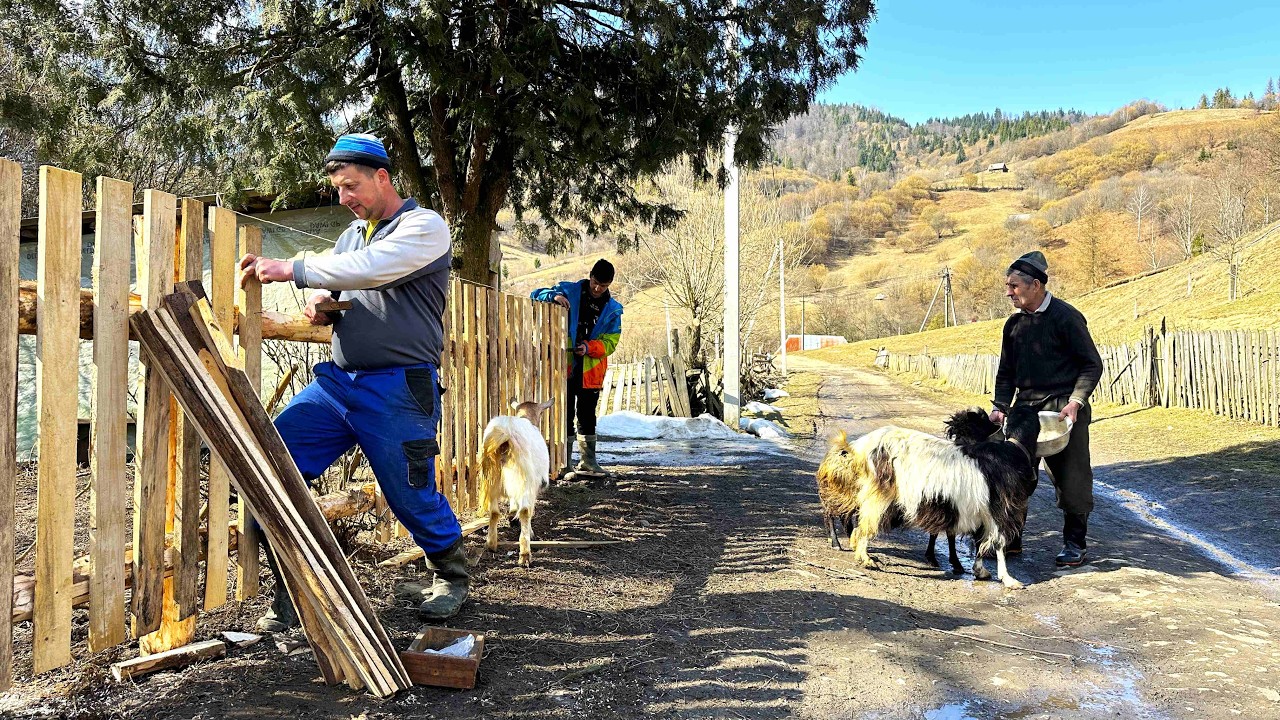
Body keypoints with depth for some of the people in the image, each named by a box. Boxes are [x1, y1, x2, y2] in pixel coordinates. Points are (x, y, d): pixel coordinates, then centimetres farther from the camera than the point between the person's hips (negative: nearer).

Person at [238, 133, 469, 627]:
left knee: (412, 498, 1)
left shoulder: (425, 226, -6)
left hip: (399, 389, -7)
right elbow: (336, 285, 29)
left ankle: (452, 576, 30)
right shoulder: (352, 233, 17)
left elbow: (369, 268, -22)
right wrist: (320, 303, 4)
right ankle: (292, 591, 2)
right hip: (339, 380, 7)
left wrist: (290, 269, -18)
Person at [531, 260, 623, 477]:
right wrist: (553, 296, -21)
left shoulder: (612, 309, 4)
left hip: (590, 371, 2)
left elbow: (610, 342, 1)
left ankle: (588, 461, 20)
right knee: (565, 414, 1)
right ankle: (564, 462, 7)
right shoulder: (569, 291, 0)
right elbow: (536, 295, 1)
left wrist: (589, 347, -18)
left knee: (587, 415, 11)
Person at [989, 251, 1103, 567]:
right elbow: (1006, 372, 15)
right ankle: (1011, 538, 18)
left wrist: (1075, 401, -17)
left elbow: (1092, 364, -7)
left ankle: (1074, 543, 15)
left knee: (1071, 479, 1)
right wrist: (1000, 407, 2)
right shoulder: (1013, 324, 9)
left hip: (1064, 409, -6)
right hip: (1025, 408, 6)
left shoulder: (1065, 317, -10)